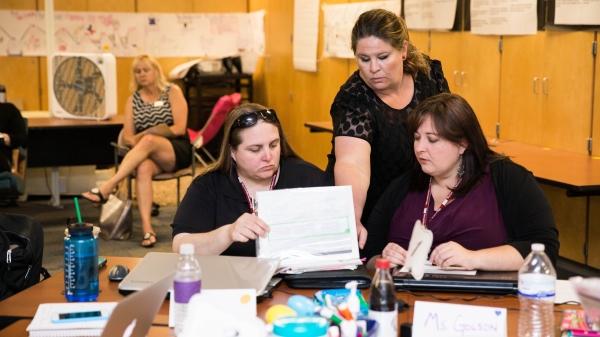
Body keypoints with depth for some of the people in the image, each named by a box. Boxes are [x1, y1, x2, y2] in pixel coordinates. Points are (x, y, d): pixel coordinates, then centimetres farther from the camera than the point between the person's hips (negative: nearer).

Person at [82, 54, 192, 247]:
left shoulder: (172, 92, 5)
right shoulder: (133, 100, 15)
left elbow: (180, 128, -6)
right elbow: (127, 136, 7)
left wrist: (146, 136, -15)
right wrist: (136, 141, -18)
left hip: (177, 151, -2)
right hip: (149, 154, 3)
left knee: (148, 141, -36)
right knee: (143, 168, -36)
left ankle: (107, 188, -42)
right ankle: (147, 228, -47)